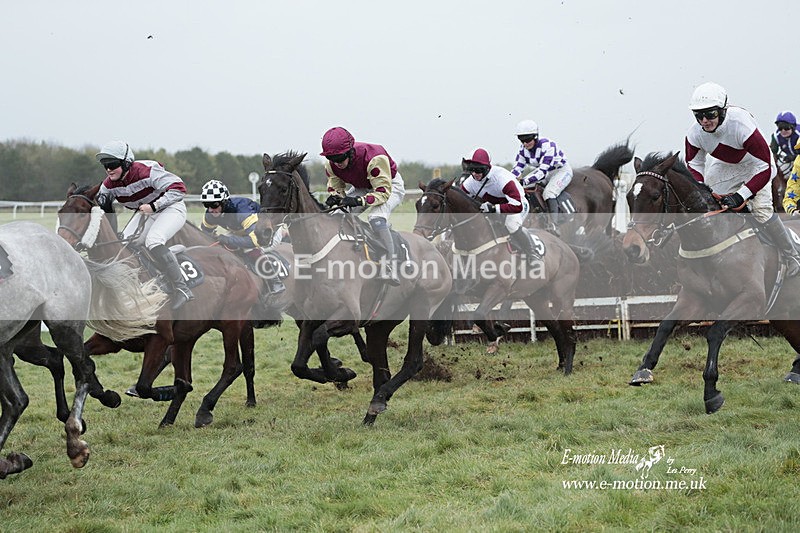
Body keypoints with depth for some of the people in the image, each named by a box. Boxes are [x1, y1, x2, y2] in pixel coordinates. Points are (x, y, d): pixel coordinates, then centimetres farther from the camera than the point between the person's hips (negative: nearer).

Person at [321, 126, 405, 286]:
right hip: (361, 188, 7)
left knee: (376, 218, -36)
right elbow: (335, 188, -5)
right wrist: (334, 197, -31)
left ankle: (390, 262, -23)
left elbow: (383, 192, -37)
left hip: (390, 185, -7)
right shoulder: (331, 165, -19)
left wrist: (359, 201, -51)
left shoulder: (373, 157, -39)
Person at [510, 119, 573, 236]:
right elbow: (518, 166, -6)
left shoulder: (547, 145, -33)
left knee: (549, 193, -32)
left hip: (562, 170, -8)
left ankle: (554, 227, -37)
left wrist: (524, 181, -48)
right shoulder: (524, 148, -9)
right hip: (543, 171, 8)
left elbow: (542, 171, -38)